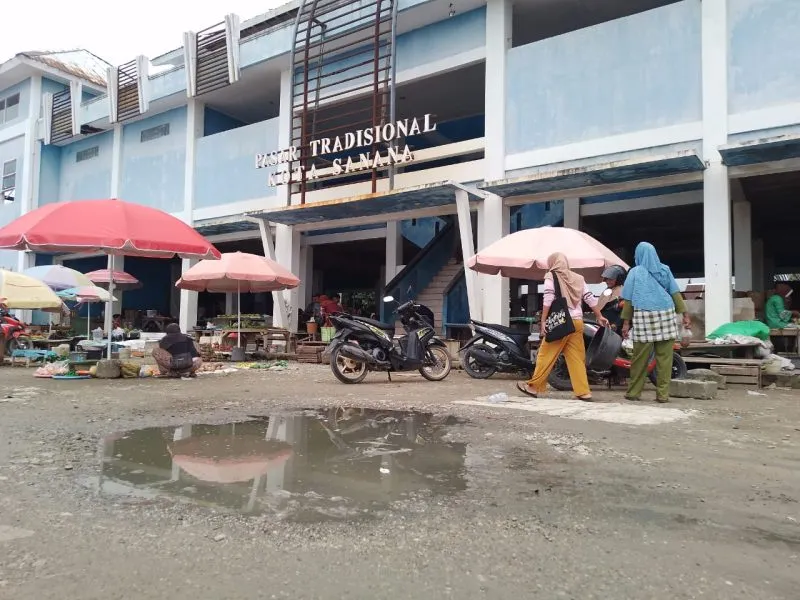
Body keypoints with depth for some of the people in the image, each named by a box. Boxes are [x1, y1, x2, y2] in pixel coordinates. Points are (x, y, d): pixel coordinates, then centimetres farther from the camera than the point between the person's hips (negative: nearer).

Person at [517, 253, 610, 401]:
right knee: (577, 357, 7)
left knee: (546, 355, 2)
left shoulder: (551, 277, 1)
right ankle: (583, 392, 5)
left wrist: (543, 321, -10)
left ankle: (534, 386, 9)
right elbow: (590, 298, 14)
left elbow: (548, 300, -10)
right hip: (577, 322, 5)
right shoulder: (578, 279, 14)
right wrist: (599, 317, 23)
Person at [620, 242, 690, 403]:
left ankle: (634, 392, 11)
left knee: (641, 357, 3)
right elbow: (676, 293, 8)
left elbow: (628, 299, 1)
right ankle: (663, 394, 5)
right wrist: (685, 314, 9)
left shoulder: (635, 272, 5)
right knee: (664, 357, 4)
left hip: (644, 316, -2)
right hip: (665, 315, 2)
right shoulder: (665, 270, 12)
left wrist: (626, 322, 3)